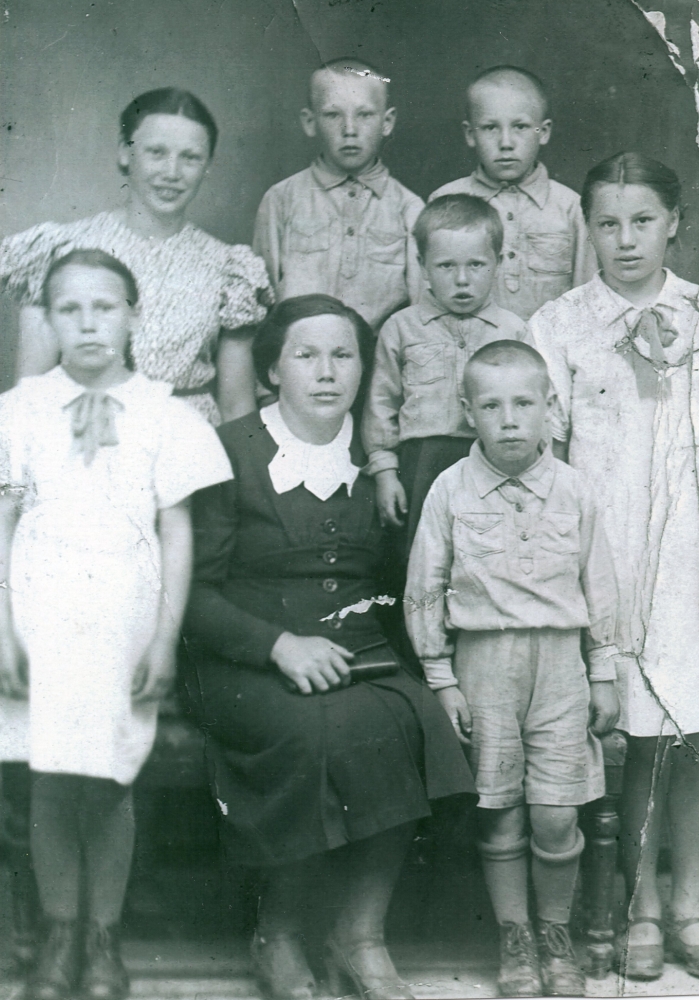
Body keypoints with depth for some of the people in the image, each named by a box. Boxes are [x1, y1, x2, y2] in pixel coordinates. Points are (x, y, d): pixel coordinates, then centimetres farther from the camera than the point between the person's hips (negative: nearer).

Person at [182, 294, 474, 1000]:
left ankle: (361, 935, -14)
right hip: (246, 669, -3)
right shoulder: (231, 453, 1)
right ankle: (277, 935, -11)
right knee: (314, 732, -33)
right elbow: (193, 591, -5)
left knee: (407, 722, -28)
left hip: (360, 657, 4)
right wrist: (279, 644, -17)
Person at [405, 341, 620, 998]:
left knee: (556, 817, -1)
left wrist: (603, 676, 9)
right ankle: (514, 942, 19)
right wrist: (442, 679, 0)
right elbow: (424, 591, 3)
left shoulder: (571, 490, 2)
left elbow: (598, 586, 10)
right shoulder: (452, 490, -2)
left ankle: (556, 937, 19)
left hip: (558, 659, 1)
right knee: (500, 816, 5)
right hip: (483, 661, 0)